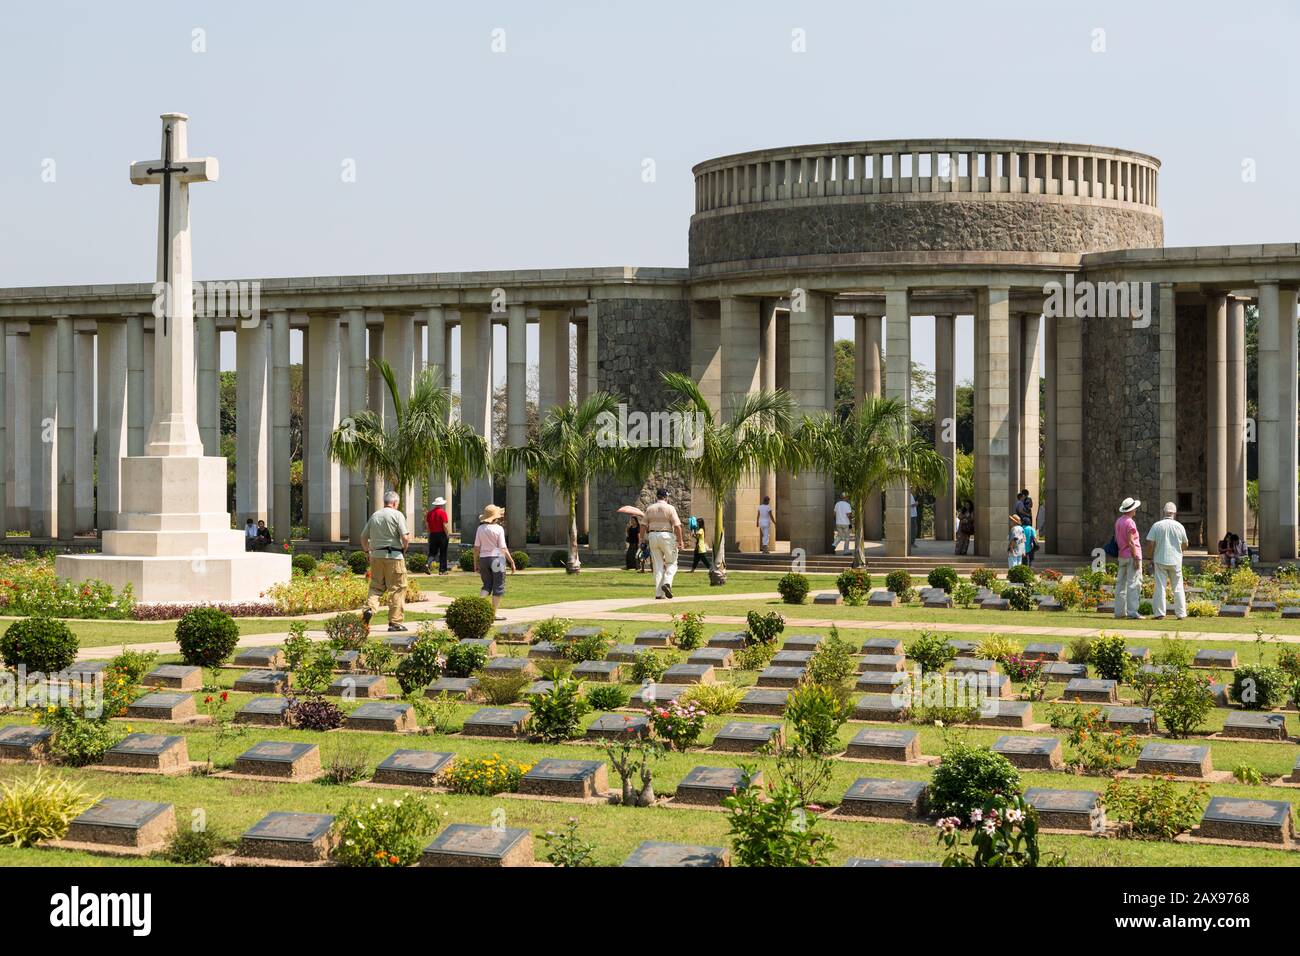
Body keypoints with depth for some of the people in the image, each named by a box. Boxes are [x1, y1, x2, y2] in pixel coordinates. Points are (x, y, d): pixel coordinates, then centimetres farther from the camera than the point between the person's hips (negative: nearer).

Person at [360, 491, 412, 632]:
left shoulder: (374, 516, 10)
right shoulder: (397, 515, -5)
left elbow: (363, 537, 13)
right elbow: (405, 537, -14)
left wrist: (367, 551, 27)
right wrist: (405, 549, 4)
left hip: (376, 555, 5)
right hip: (394, 556, -5)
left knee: (376, 586, 15)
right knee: (397, 589, 3)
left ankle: (370, 608, -11)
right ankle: (395, 622, 4)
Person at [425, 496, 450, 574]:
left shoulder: (430, 512, 5)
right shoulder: (442, 512, -10)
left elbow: (427, 524, 6)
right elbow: (444, 525, -14)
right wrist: (447, 535, -4)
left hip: (432, 535, 4)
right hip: (441, 534, -4)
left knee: (432, 552, 9)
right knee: (443, 553, 5)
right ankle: (442, 570, 7)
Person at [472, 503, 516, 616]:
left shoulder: (481, 528, 4)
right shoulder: (499, 529, -8)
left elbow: (476, 547, 4)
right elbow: (503, 548, -10)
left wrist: (475, 562, 13)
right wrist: (512, 561, -4)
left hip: (483, 558, 5)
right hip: (497, 558, -5)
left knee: (487, 586, 16)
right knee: (498, 587, 5)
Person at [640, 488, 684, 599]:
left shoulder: (649, 509, 7)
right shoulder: (670, 508, -4)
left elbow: (643, 526, 7)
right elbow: (677, 525, -11)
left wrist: (642, 539, 17)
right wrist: (680, 540, -7)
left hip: (652, 536, 4)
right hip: (667, 536, -4)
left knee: (657, 565, 7)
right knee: (671, 563, 8)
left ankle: (658, 593, 4)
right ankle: (667, 583, -17)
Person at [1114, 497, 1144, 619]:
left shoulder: (1118, 521, 12)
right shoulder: (1130, 522, -14)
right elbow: (1130, 542, -18)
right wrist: (1136, 558, -17)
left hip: (1122, 556, 9)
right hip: (1132, 555, -9)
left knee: (1121, 583, 10)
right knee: (1134, 584, -8)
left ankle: (1119, 611, 11)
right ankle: (1132, 612, -12)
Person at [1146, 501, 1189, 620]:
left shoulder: (1157, 525, -4)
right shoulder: (1179, 526, -1)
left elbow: (1151, 544, -5)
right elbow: (1185, 545, 9)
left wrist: (1151, 559, 5)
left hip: (1160, 560, -1)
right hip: (1176, 561, 1)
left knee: (1160, 587, 1)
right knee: (1178, 588, 8)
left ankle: (1159, 612, -3)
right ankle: (1180, 613, 9)